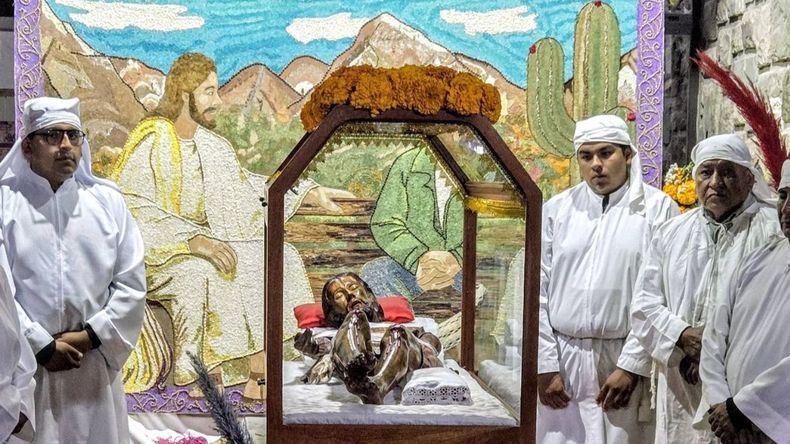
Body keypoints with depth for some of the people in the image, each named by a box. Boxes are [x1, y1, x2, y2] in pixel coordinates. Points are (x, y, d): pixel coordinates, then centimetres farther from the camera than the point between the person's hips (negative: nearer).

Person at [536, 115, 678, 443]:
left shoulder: (659, 209, -2)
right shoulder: (556, 209, 5)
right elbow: (538, 291, 4)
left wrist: (631, 366, -9)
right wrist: (545, 365, -1)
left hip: (625, 359, -2)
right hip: (562, 357, 2)